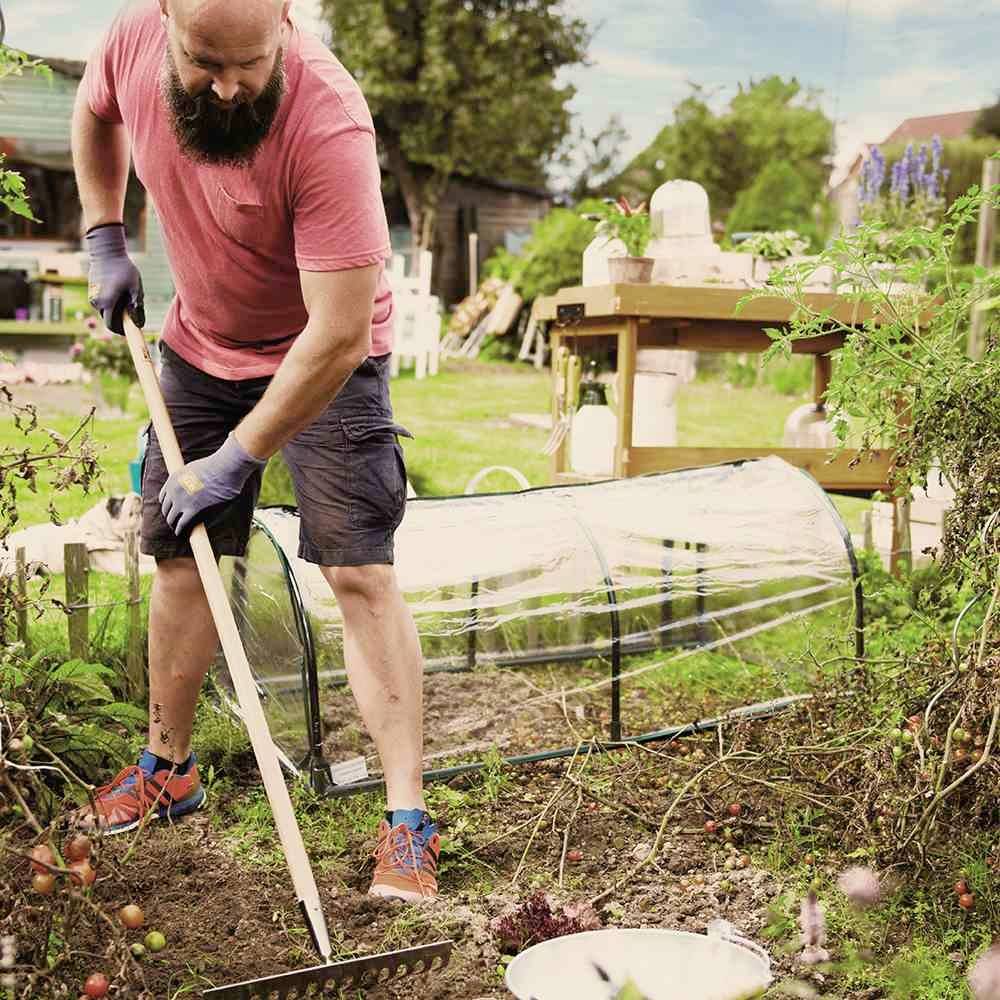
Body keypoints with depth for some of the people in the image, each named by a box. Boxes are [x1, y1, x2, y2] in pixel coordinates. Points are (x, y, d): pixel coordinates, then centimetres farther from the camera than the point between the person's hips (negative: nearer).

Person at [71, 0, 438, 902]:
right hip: (201, 345, 6)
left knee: (359, 571, -14)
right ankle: (168, 769, 28)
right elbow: (95, 113, 11)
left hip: (324, 358, -5)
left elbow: (337, 335, -35)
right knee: (179, 556, 10)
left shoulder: (328, 124, -36)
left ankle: (408, 820, -9)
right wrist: (105, 239, 2)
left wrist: (235, 462, -27)